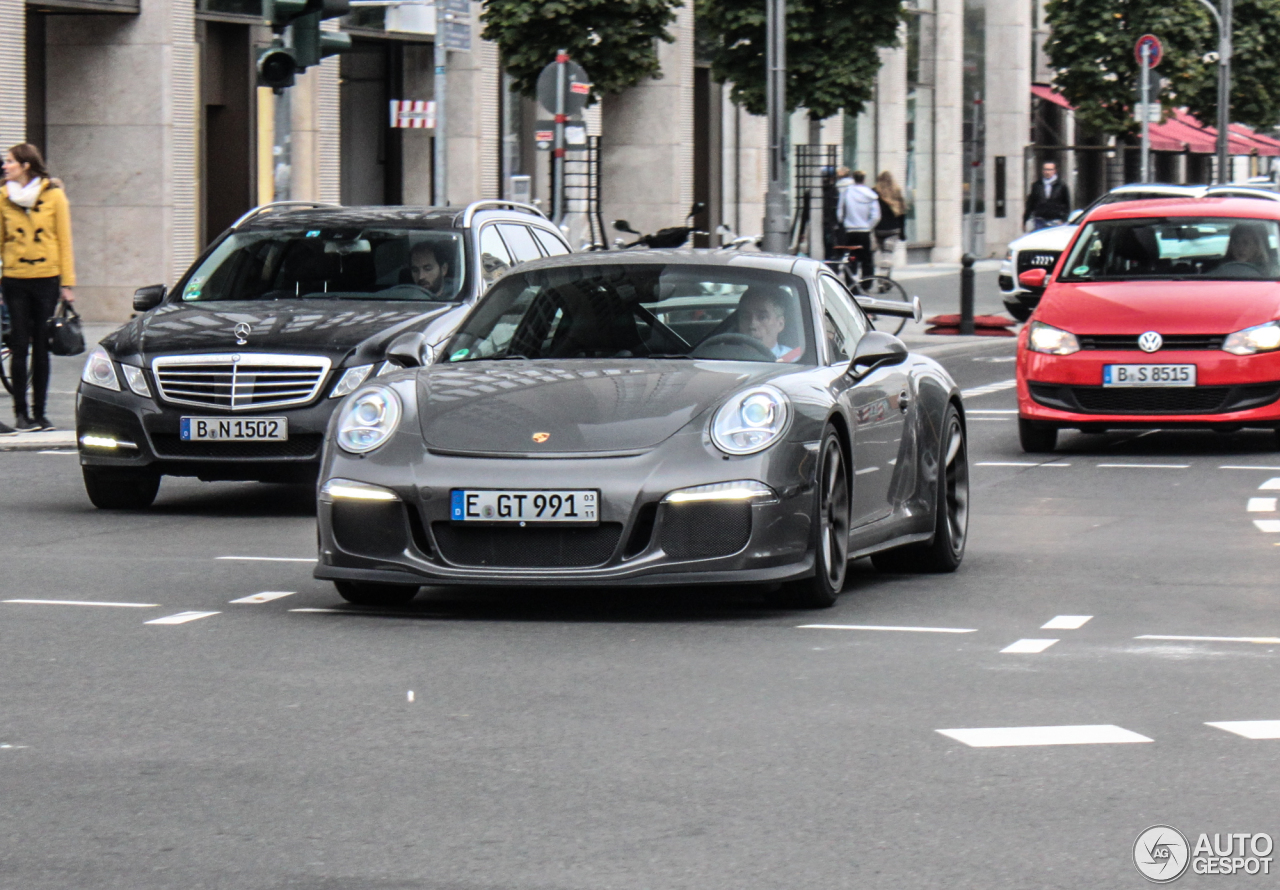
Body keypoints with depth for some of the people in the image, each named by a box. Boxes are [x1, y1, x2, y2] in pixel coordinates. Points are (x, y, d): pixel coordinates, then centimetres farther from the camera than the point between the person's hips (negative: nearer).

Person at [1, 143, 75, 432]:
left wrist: (67, 283, -1)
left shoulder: (53, 195, -1)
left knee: (41, 348, 4)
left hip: (46, 279, 0)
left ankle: (39, 413, 11)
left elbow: (64, 241, 2)